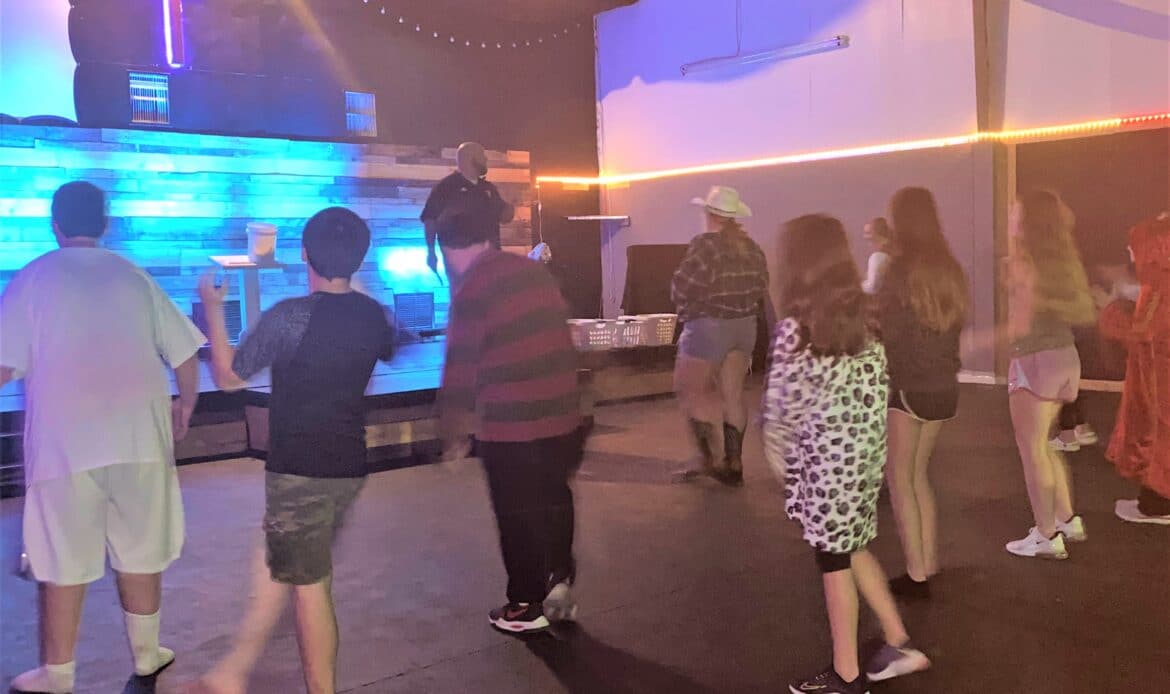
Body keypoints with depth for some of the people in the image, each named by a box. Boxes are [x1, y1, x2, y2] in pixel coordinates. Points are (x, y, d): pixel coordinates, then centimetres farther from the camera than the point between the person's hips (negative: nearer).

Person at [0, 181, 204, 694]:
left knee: (62, 563, 7)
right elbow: (185, 355, 6)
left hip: (64, 444, -2)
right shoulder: (134, 276, 7)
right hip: (139, 438, 2)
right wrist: (185, 405, 21)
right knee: (140, 552, 14)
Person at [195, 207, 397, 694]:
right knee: (276, 564, 20)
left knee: (309, 587, 4)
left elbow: (227, 376, -6)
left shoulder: (288, 316, -18)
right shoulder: (374, 315, 0)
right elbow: (387, 350, 25)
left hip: (299, 470, -7)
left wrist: (213, 308, 6)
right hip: (349, 466, 7)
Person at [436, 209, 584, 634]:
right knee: (555, 502, 21)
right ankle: (560, 585, 30)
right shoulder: (536, 271, 8)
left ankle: (528, 606, 20)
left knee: (519, 516, 8)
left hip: (511, 427, -6)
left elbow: (461, 371, -12)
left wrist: (454, 434, -1)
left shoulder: (472, 291, -13)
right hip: (563, 413, 6)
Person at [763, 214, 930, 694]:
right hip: (865, 449, 7)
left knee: (834, 557, 6)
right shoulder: (862, 313, 2)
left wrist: (775, 452, 2)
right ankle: (898, 643, 28)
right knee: (853, 546, 22)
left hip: (825, 456, -7)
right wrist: (865, 439, 15)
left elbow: (784, 402, -14)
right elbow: (876, 382, 6)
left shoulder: (795, 326, -18)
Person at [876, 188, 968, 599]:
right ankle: (928, 568, 21)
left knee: (900, 480, 5)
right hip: (944, 387, 7)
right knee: (919, 476, 18)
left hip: (907, 387, -7)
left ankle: (916, 576, 7)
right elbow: (956, 324, 11)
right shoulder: (949, 268, 7)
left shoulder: (902, 269, -15)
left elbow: (887, 330, -14)